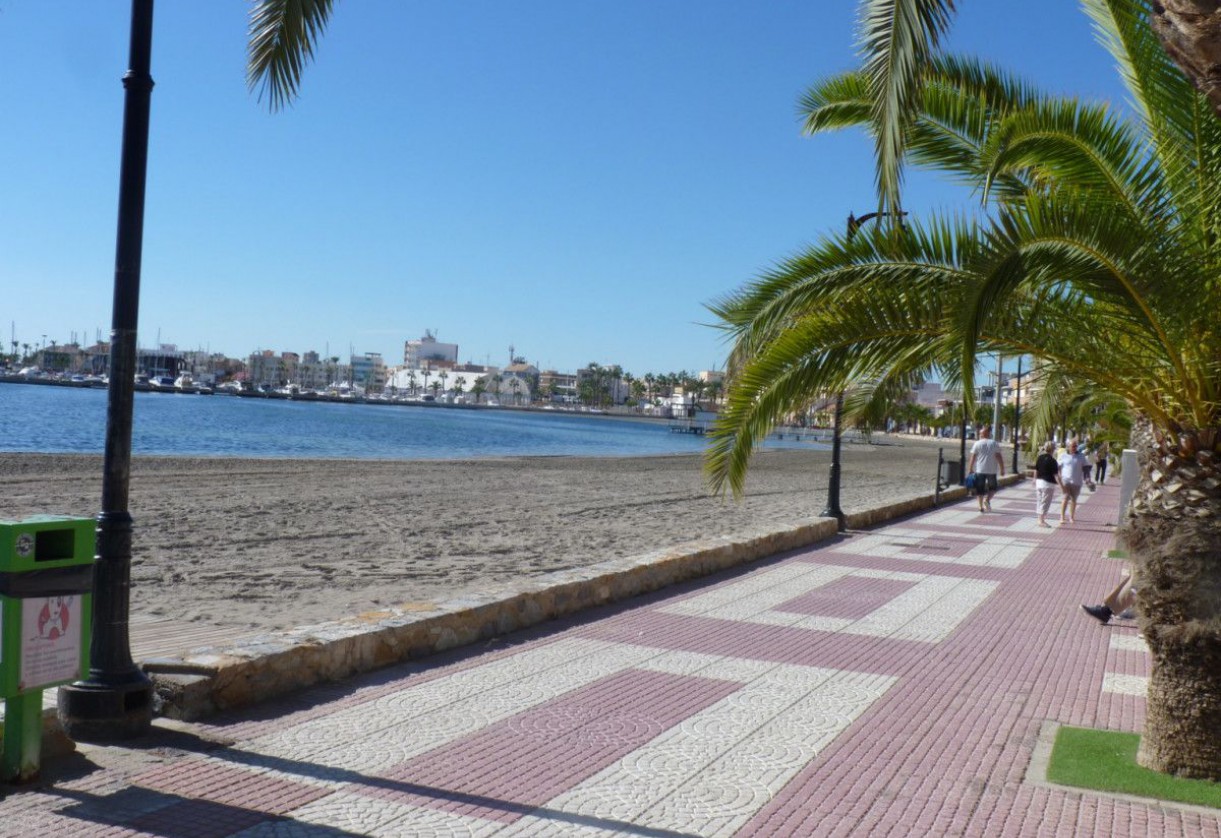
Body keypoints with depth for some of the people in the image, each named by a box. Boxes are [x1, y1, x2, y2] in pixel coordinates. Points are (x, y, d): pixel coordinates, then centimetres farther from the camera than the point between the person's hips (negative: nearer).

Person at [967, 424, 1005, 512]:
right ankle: (987, 499, -10)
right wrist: (1002, 469, 2)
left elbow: (972, 458, -3)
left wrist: (970, 469, 3)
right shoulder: (994, 443, 2)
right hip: (991, 470, 0)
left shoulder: (977, 444, 0)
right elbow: (999, 457, -2)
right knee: (992, 488, 14)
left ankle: (981, 506, 5)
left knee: (980, 489, 8)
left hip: (980, 470, 0)